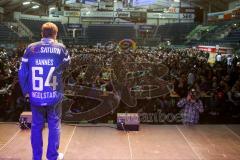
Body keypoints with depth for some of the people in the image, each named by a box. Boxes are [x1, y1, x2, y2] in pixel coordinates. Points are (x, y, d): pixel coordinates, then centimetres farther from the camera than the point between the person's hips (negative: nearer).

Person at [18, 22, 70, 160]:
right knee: (54, 125, 13)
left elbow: (22, 73, -2)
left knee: (36, 126, 15)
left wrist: (26, 91, 11)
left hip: (36, 96, 2)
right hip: (54, 96, -1)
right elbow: (67, 63, 13)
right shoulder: (60, 48, -7)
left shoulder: (30, 48, -3)